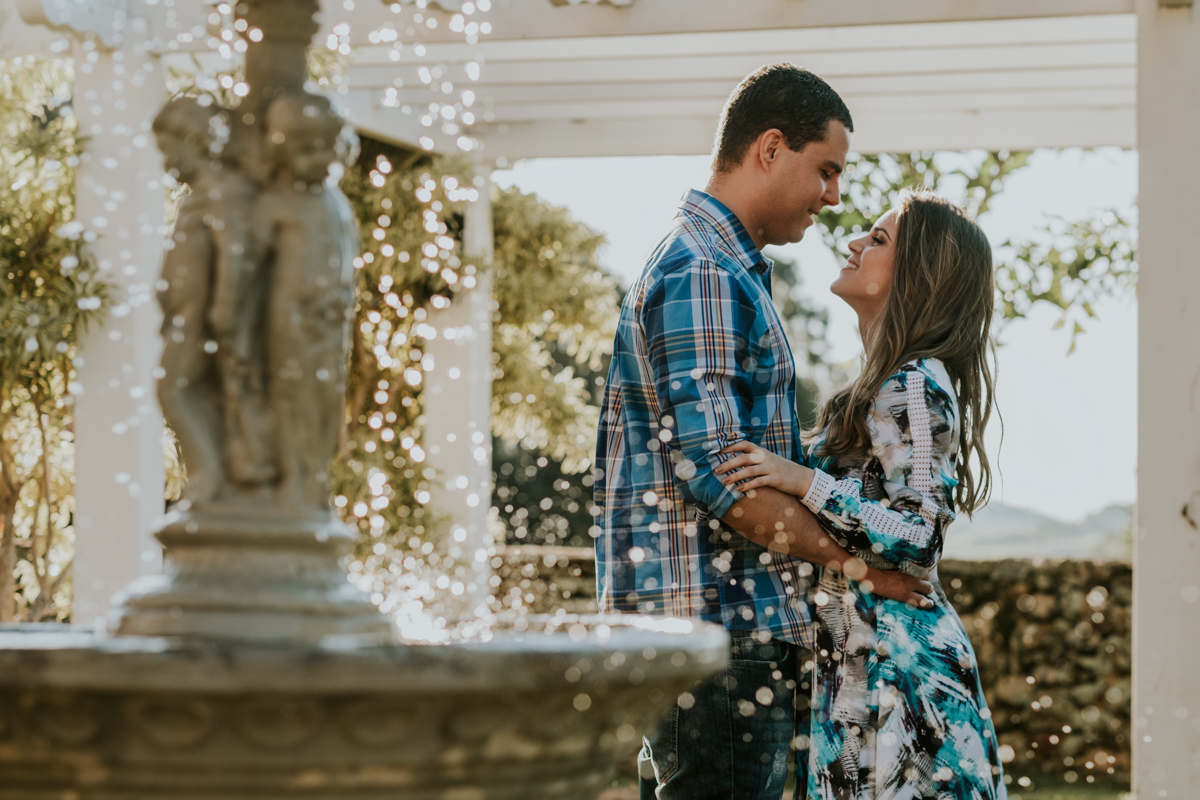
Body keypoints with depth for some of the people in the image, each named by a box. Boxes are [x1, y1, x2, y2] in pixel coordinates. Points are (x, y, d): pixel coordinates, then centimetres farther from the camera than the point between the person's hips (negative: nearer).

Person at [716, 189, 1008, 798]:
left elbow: (919, 537, -19)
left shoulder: (913, 388, -13)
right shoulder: (890, 385, 16)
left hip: (894, 664, -9)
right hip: (862, 659, 9)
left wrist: (804, 482, -24)